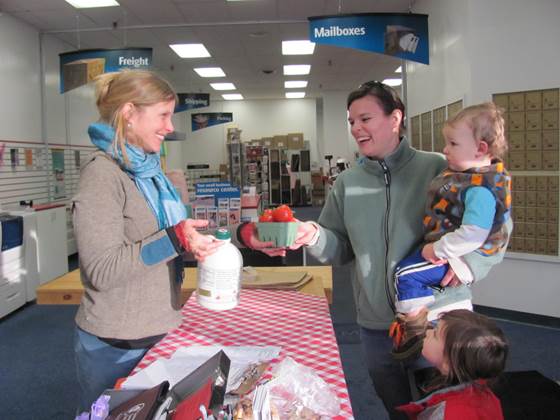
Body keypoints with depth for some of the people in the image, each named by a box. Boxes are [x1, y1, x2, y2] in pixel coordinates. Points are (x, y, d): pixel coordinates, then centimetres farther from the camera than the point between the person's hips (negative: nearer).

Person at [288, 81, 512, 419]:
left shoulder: (439, 169, -9)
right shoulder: (347, 183, 3)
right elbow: (341, 250, 4)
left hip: (439, 316, -3)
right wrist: (315, 237, -16)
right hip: (376, 324, 4)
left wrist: (471, 261, -22)